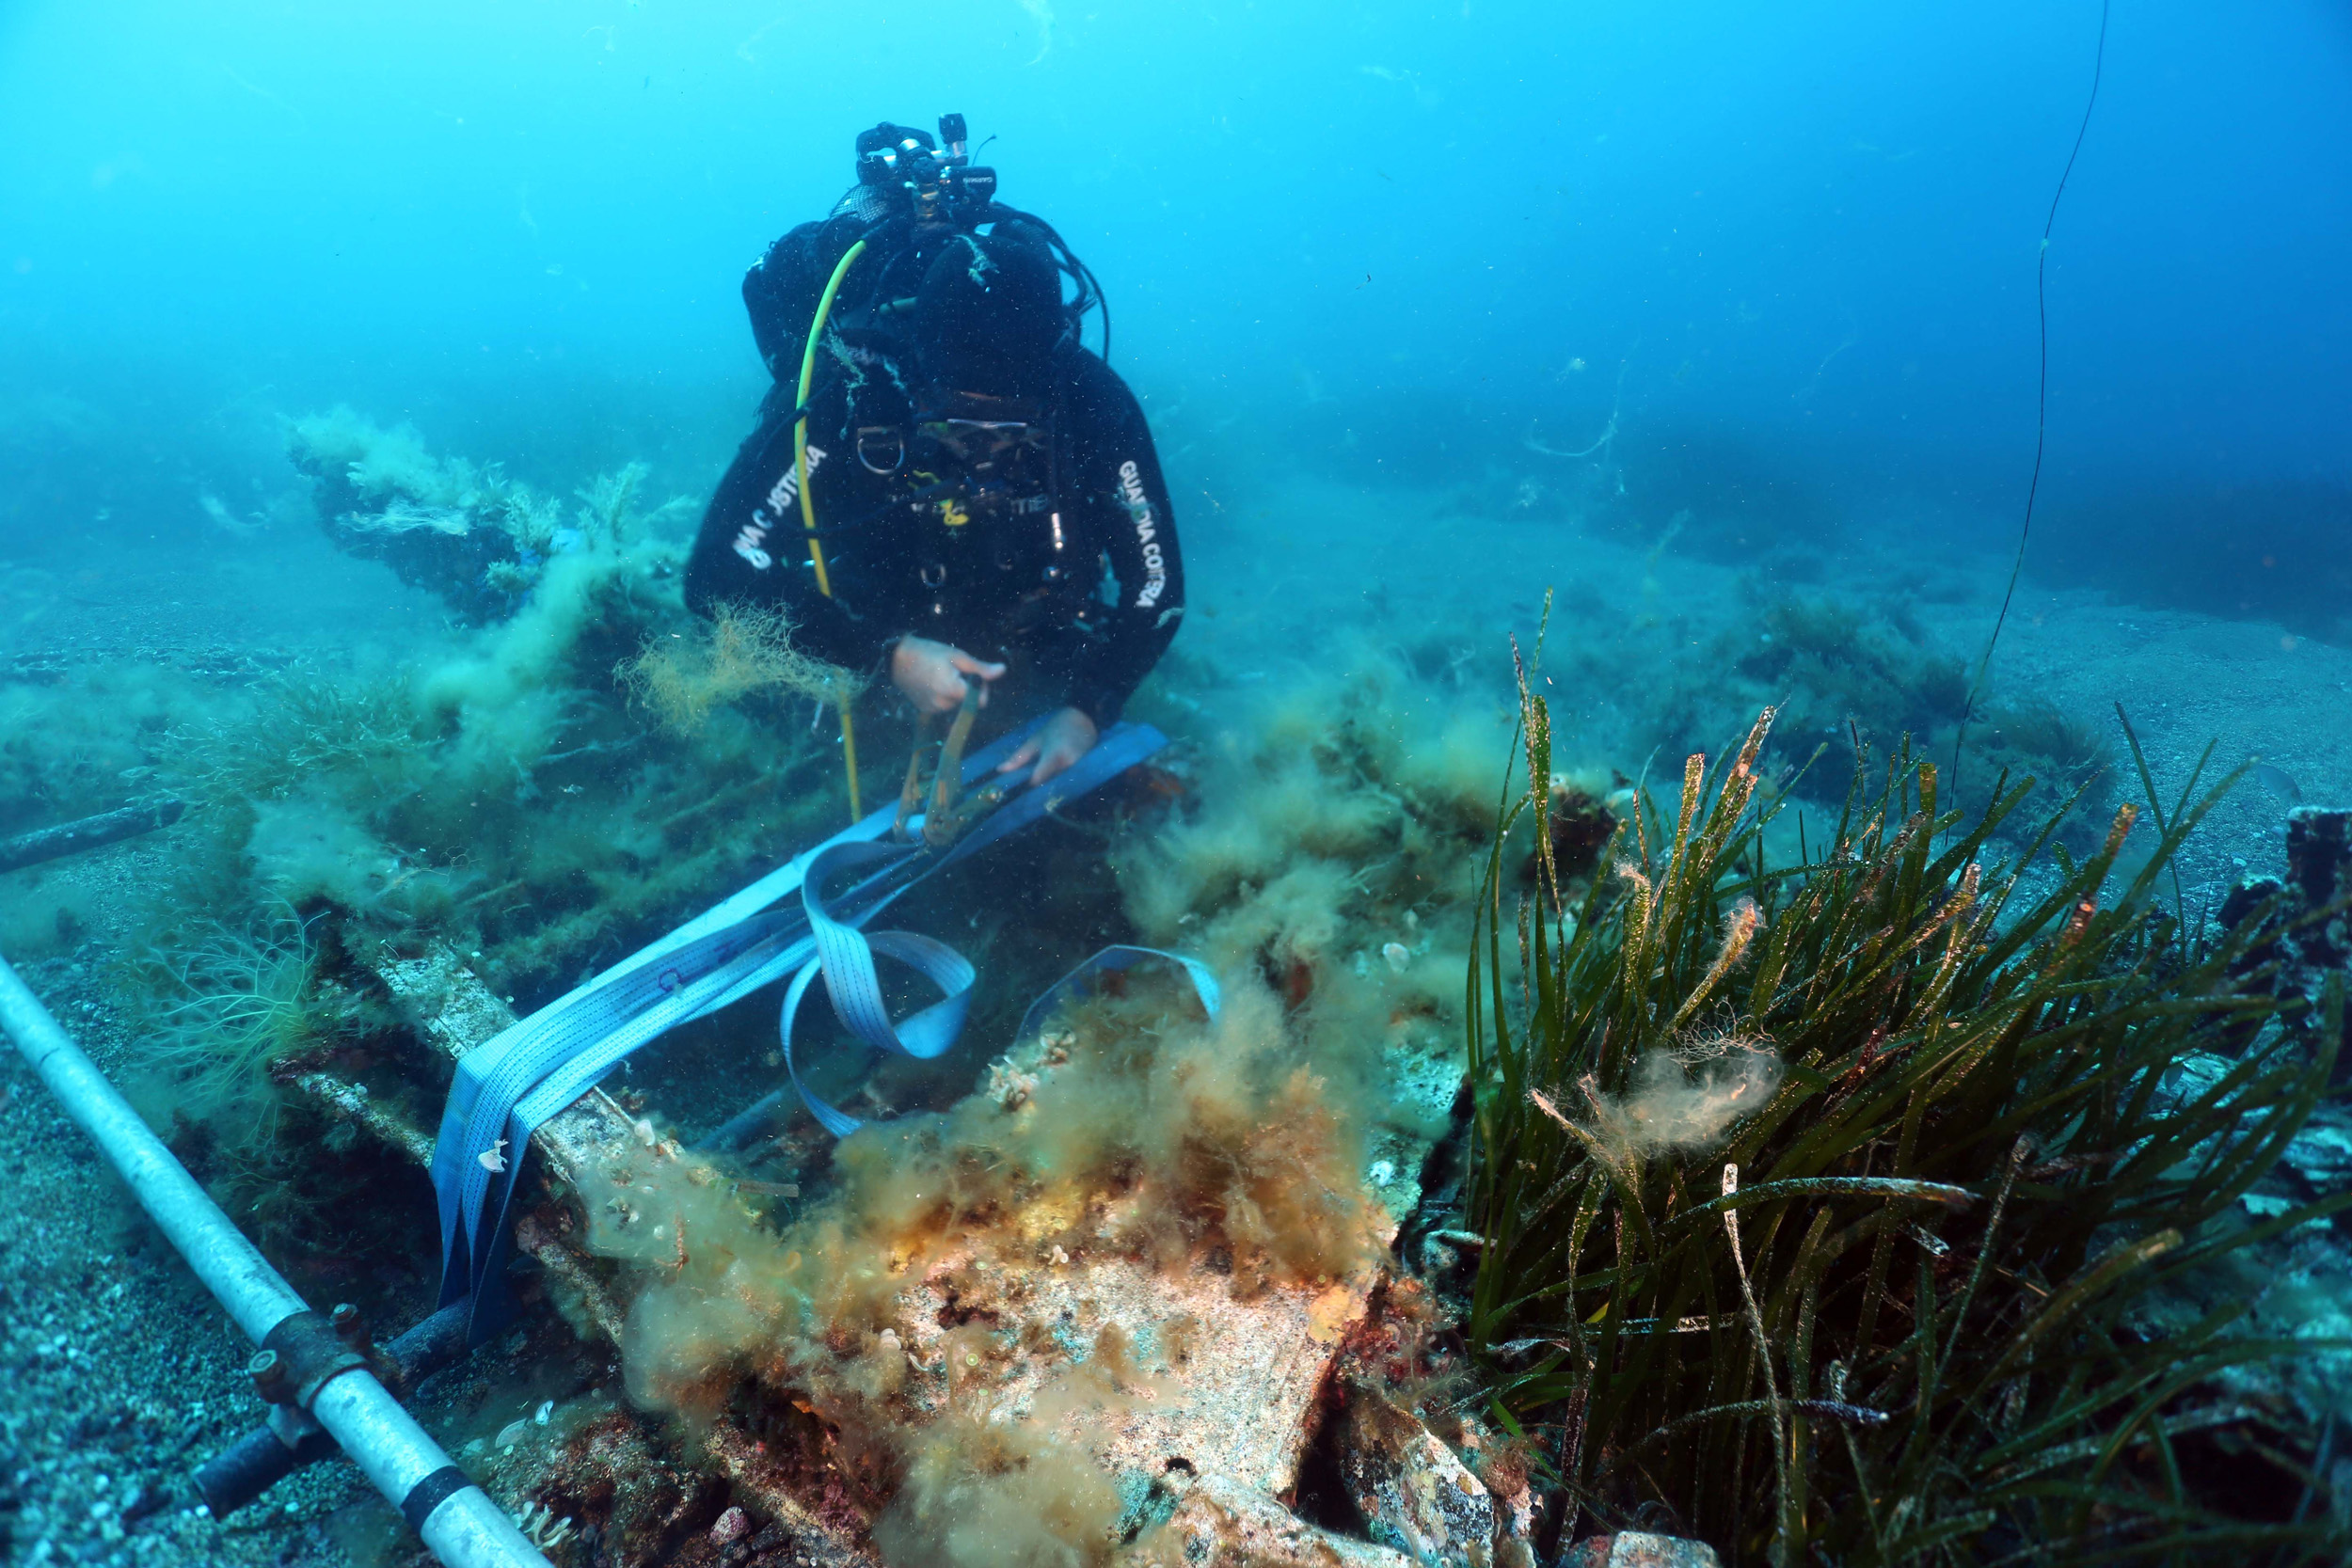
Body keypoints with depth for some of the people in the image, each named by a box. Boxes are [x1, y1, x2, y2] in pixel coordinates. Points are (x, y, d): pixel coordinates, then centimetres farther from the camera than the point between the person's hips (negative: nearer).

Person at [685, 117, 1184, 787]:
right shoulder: (840, 398, -36)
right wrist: (887, 654, -43)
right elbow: (719, 577, -33)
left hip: (1033, 629, 1)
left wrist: (1086, 709, -37)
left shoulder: (1092, 402, -32)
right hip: (881, 627, -1)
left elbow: (1155, 587, -23)